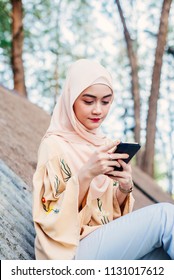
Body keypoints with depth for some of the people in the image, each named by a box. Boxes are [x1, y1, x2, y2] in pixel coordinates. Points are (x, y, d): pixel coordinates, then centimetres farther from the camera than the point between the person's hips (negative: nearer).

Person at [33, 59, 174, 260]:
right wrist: (85, 175, -25)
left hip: (111, 242, 6)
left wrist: (125, 188, -10)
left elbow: (114, 211, 12)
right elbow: (52, 219, -13)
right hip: (73, 249, -5)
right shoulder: (54, 145, -10)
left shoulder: (104, 143, 9)